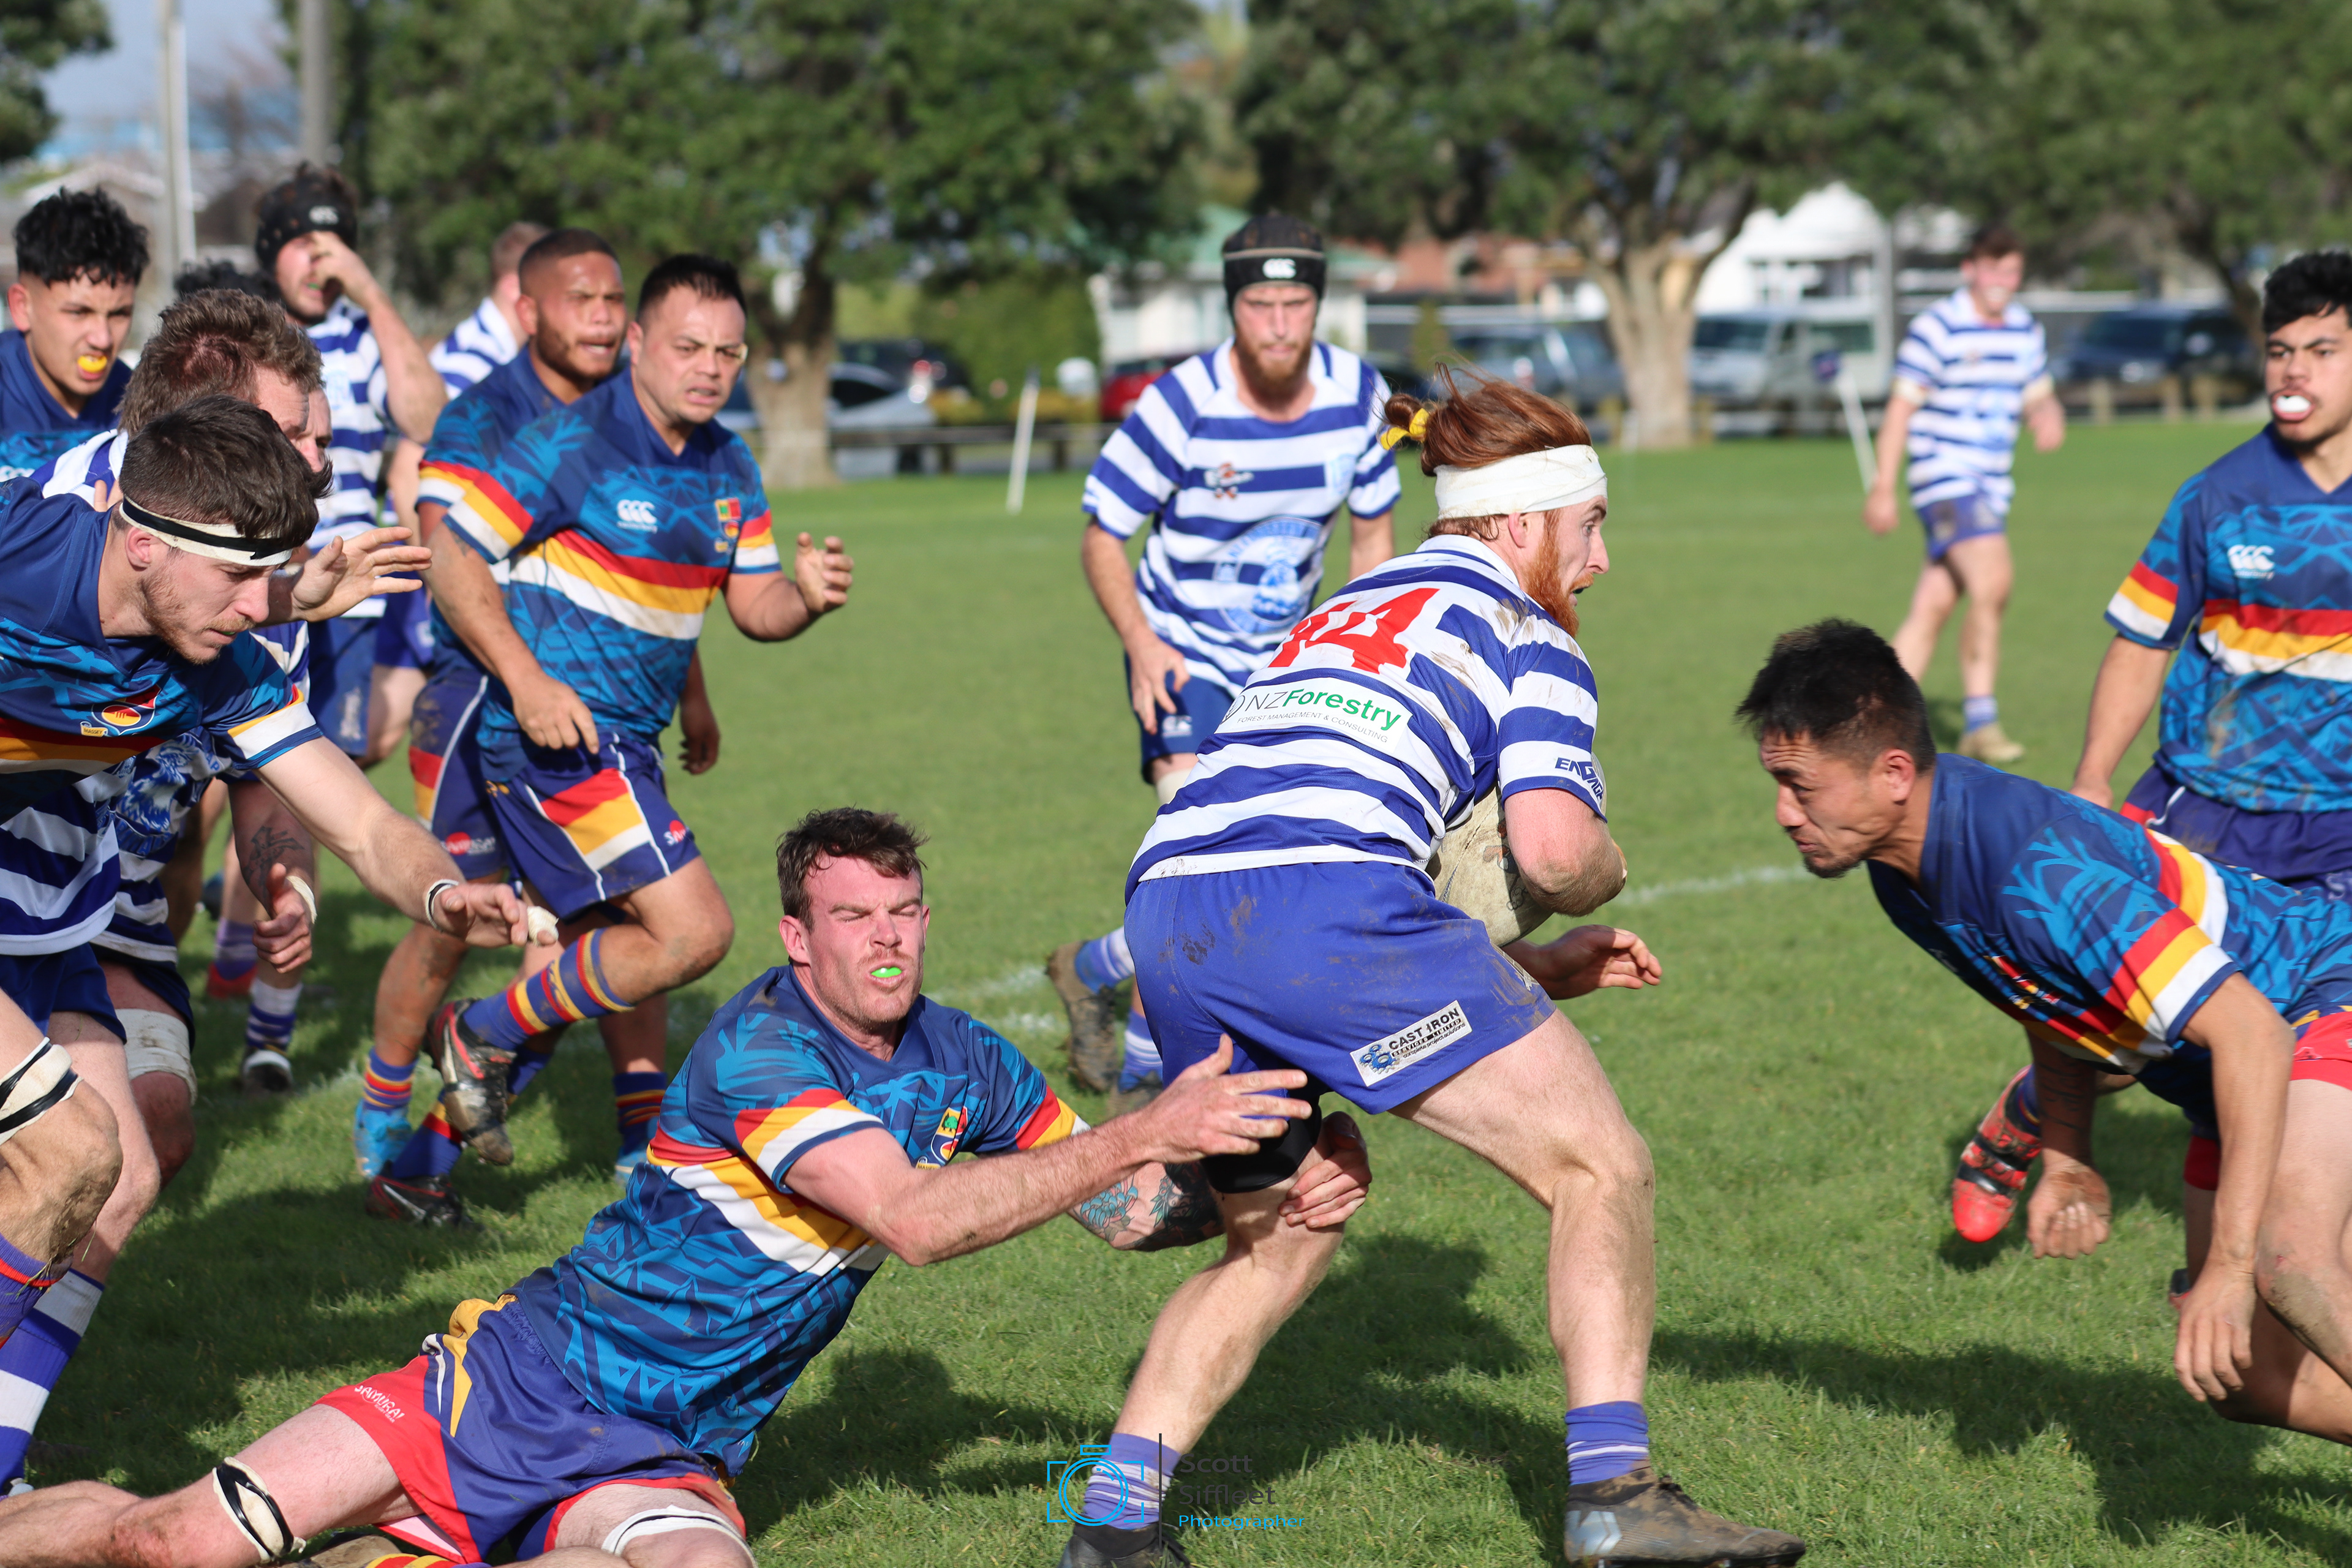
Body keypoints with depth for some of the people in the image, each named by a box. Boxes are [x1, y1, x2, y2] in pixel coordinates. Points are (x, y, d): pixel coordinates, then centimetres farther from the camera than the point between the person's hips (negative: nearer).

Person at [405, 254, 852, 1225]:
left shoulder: (728, 470, 11)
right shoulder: (574, 445, -13)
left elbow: (754, 605, 14)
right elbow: (453, 555, -12)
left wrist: (807, 595, -9)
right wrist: (526, 679, -22)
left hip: (623, 743, 9)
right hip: (558, 734, -9)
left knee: (602, 961, 12)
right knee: (694, 930, -17)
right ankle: (483, 1035, 0)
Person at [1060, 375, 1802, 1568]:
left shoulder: (1341, 614, 34)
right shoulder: (1529, 639, 11)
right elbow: (1552, 848, -5)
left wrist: (1530, 971, 36)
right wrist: (1604, 877, 19)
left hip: (1167, 911, 7)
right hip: (1325, 908, -7)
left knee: (1279, 1239, 26)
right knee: (1598, 1164, 6)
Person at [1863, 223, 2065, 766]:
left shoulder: (2026, 330, 11)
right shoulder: (1936, 328, -9)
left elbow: (2038, 395, 23)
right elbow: (1901, 408, -6)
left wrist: (2049, 418, -2)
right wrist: (1883, 489, -7)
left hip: (1991, 485, 7)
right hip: (1944, 474, -7)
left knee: (1934, 604, 7)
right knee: (1991, 584, -23)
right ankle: (1980, 719, -18)